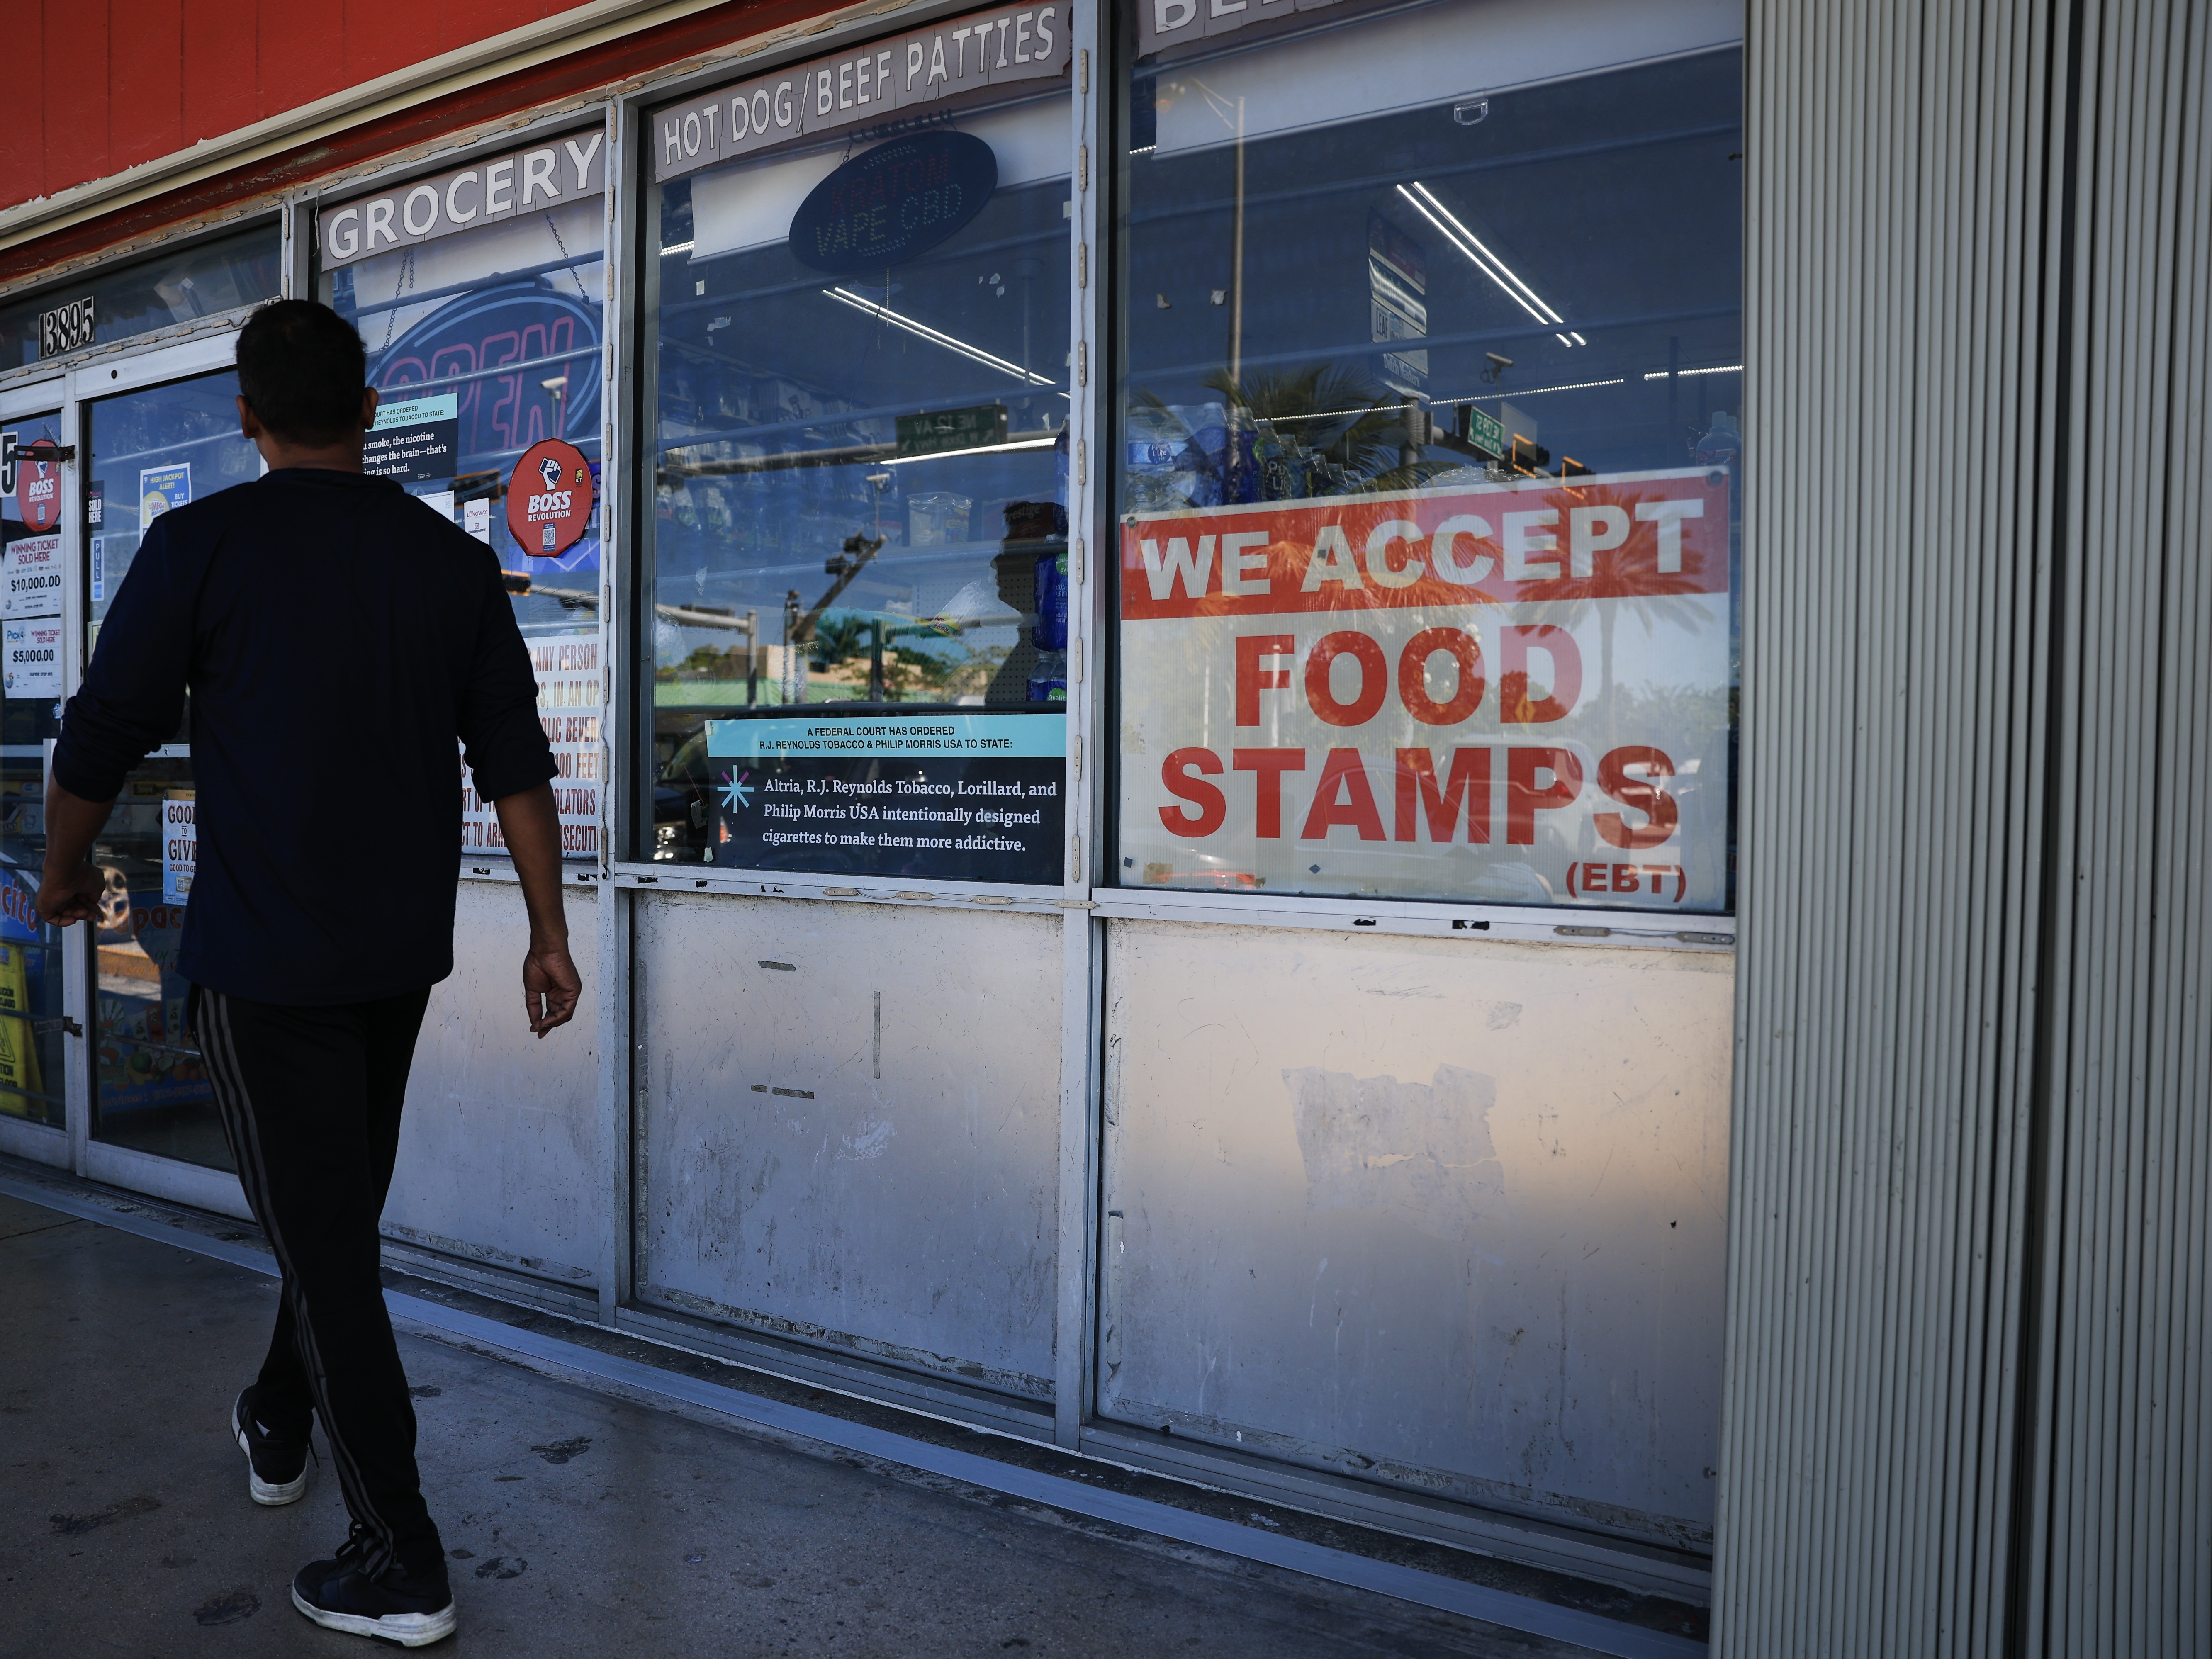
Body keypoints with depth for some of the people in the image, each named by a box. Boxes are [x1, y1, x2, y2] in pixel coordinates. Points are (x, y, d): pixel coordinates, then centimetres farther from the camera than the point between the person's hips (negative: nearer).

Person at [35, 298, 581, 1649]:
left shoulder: (202, 546, -9)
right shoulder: (454, 561, 2)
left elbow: (101, 745, -3)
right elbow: (517, 765, 1)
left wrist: (66, 877, 16)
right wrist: (550, 934, 8)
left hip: (264, 956, -5)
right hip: (403, 954, 5)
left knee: (327, 1241, 2)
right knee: (340, 1214, 23)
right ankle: (280, 1431, 46)